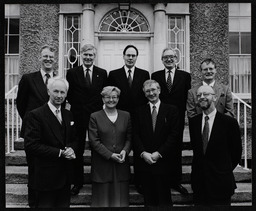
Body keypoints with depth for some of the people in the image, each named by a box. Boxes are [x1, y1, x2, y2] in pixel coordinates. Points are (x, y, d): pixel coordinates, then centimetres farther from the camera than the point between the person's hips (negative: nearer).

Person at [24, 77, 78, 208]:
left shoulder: (68, 115, 9)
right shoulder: (35, 115, -12)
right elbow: (30, 146, -19)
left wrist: (71, 149, -9)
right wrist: (60, 152, -19)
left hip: (65, 176, 6)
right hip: (46, 176, -6)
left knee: (64, 205, 18)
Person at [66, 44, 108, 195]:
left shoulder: (102, 73, 5)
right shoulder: (72, 73, 3)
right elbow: (69, 94, 5)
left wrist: (99, 107, -2)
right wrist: (77, 106, 1)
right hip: (78, 116, 0)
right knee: (78, 150, 8)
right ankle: (78, 182, 23)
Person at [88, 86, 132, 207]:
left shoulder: (126, 116, 8)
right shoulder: (95, 117, -1)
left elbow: (129, 137, 9)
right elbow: (94, 141, -6)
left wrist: (125, 151, -10)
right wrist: (110, 155, -13)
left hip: (121, 164, 2)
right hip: (102, 164, -2)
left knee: (121, 196, 10)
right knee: (102, 197, 8)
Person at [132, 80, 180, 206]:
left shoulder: (171, 110, 3)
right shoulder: (139, 112, 9)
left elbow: (174, 135, -4)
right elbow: (135, 135, 3)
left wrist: (159, 153, -11)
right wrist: (143, 153, -11)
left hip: (163, 162, -1)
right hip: (143, 162, 2)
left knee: (164, 200, 6)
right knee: (148, 199, 10)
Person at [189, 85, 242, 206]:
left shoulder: (229, 122, -10)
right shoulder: (193, 121, 2)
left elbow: (236, 151, -2)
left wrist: (225, 170, 5)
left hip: (220, 182, -3)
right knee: (199, 204, 14)